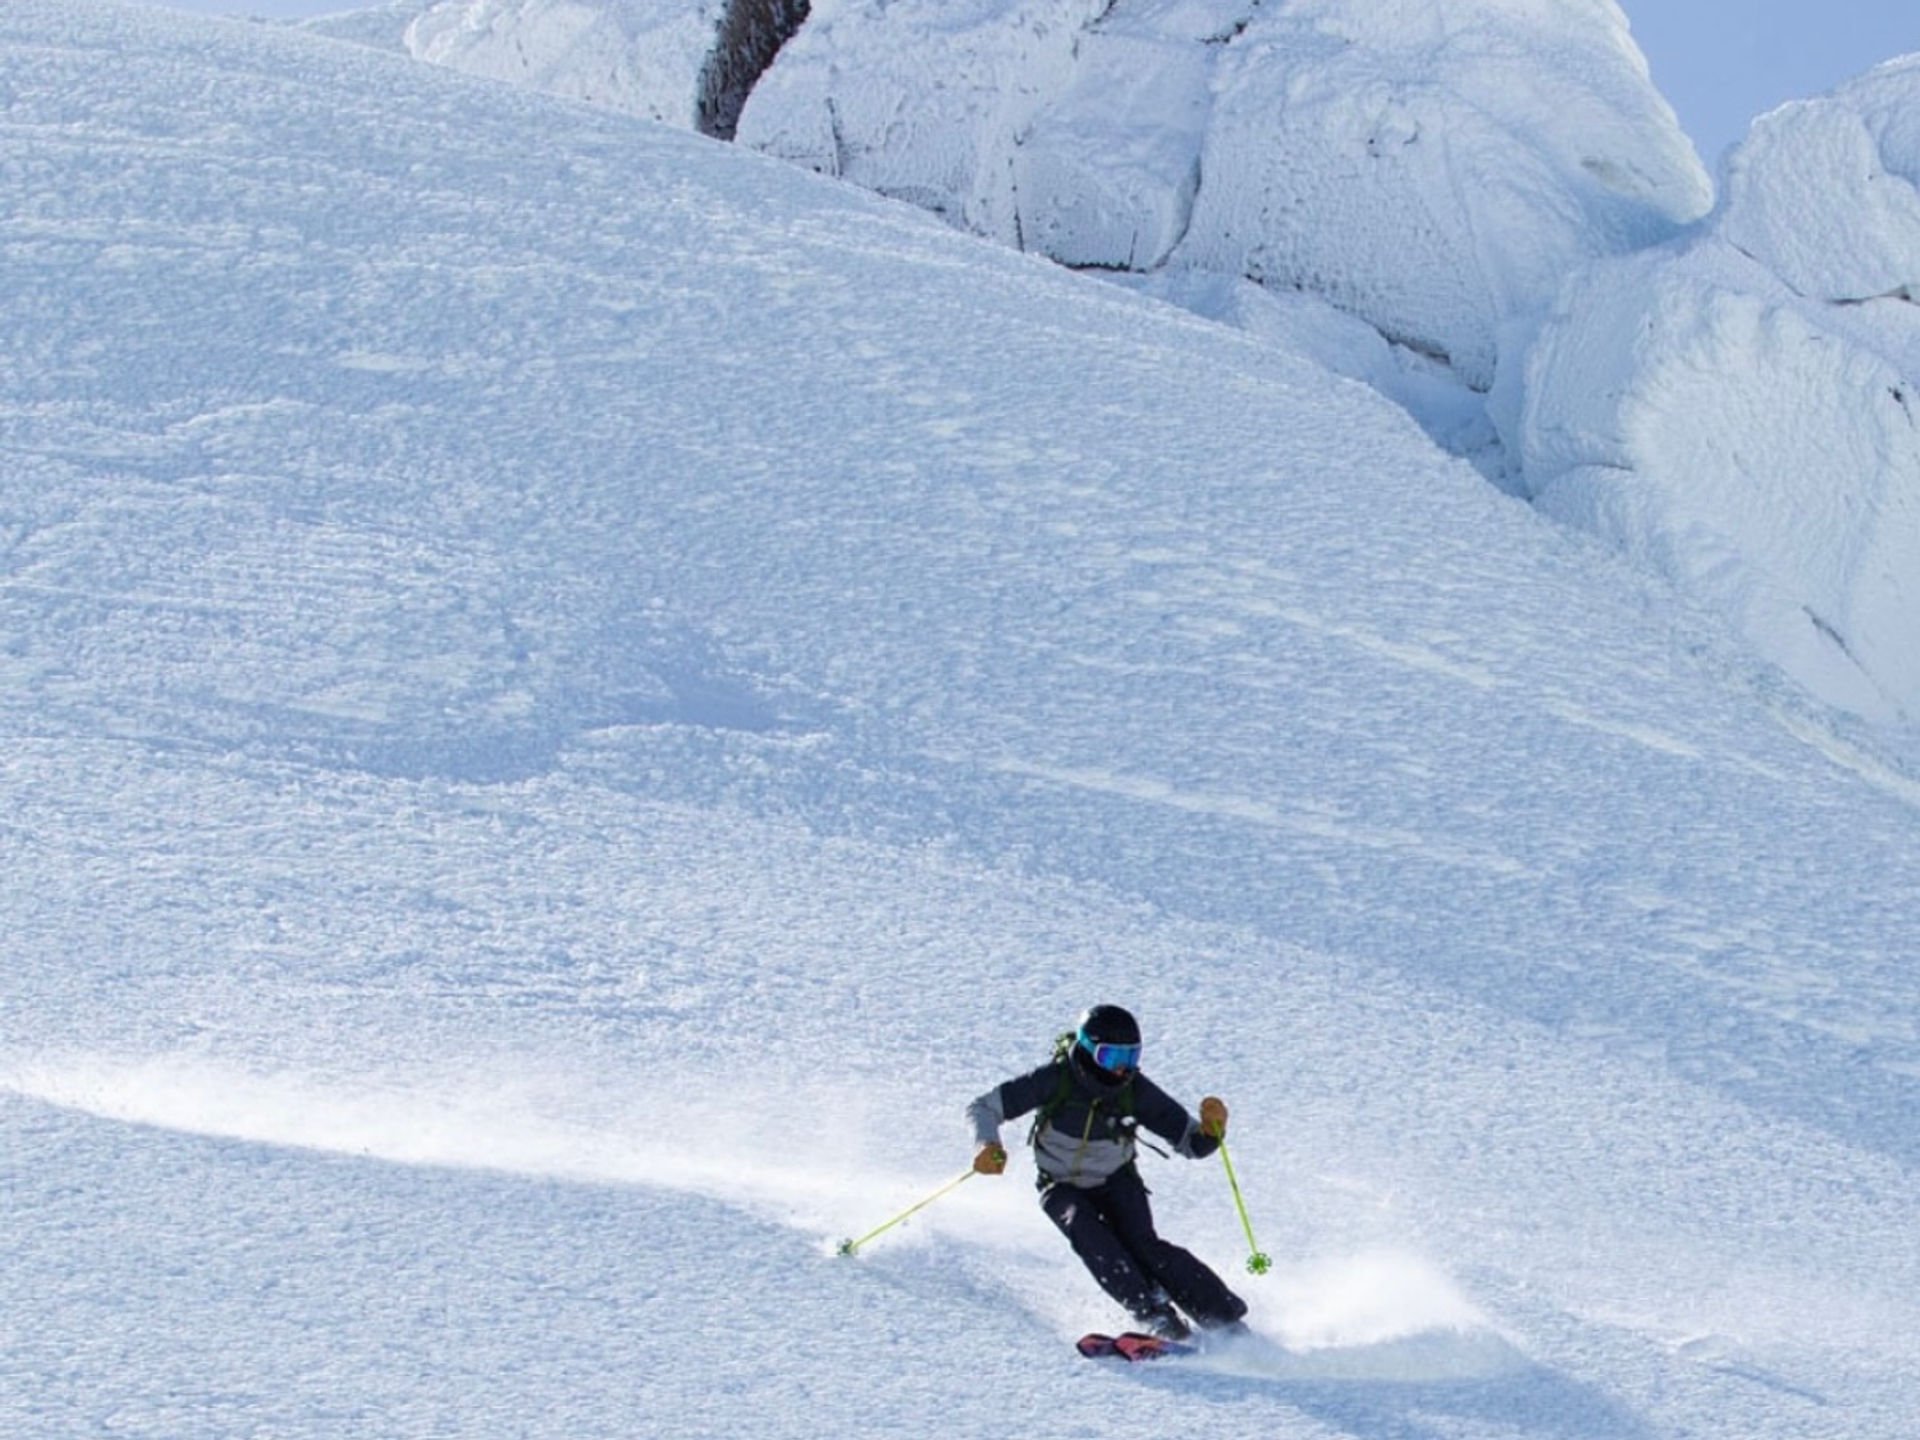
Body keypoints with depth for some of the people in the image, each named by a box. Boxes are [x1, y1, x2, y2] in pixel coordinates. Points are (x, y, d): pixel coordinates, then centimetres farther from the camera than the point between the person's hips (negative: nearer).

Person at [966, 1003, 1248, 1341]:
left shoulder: (1136, 1090, -19)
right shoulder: (1055, 1079, -24)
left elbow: (1192, 1143, -14)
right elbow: (984, 1107, -21)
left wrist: (1211, 1129, -36)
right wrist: (988, 1145, -41)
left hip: (1116, 1182, 0)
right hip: (1063, 1187, 0)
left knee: (1142, 1243, -26)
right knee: (1085, 1230, -32)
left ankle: (1226, 1317, -24)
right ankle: (1153, 1313, -33)